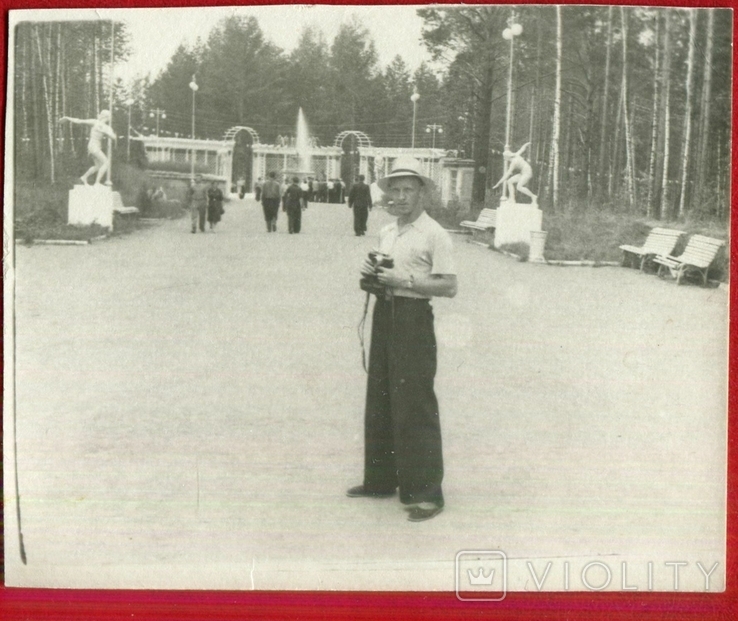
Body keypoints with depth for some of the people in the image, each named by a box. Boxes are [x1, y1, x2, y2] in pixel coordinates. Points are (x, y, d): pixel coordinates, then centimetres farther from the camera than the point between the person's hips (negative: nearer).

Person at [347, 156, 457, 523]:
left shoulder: (434, 234, -8)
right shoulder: (386, 233, 15)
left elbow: (449, 287, -13)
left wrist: (405, 281, -19)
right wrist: (372, 273, 4)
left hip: (414, 318, -8)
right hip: (384, 314, 8)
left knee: (414, 406, -7)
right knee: (379, 401, 13)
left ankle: (425, 492, 0)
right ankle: (380, 480, 24)